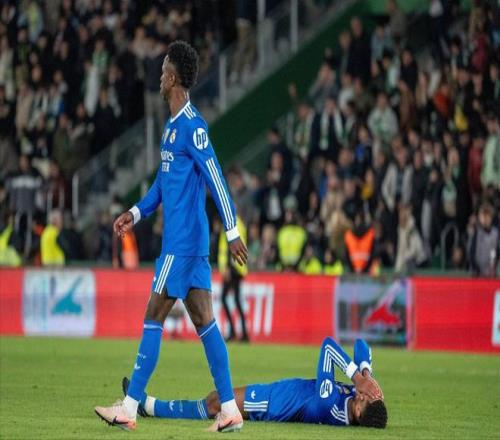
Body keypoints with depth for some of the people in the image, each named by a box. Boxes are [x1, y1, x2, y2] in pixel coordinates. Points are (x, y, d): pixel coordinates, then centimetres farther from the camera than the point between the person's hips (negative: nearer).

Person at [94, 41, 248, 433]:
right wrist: (136, 213, 18)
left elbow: (216, 179, -18)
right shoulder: (173, 126, 16)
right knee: (204, 322, 6)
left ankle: (129, 408, -3)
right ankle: (230, 410, 5)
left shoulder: (192, 126, -14)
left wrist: (232, 231, -19)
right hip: (189, 241, 10)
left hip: (182, 242, -10)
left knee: (154, 319, -6)